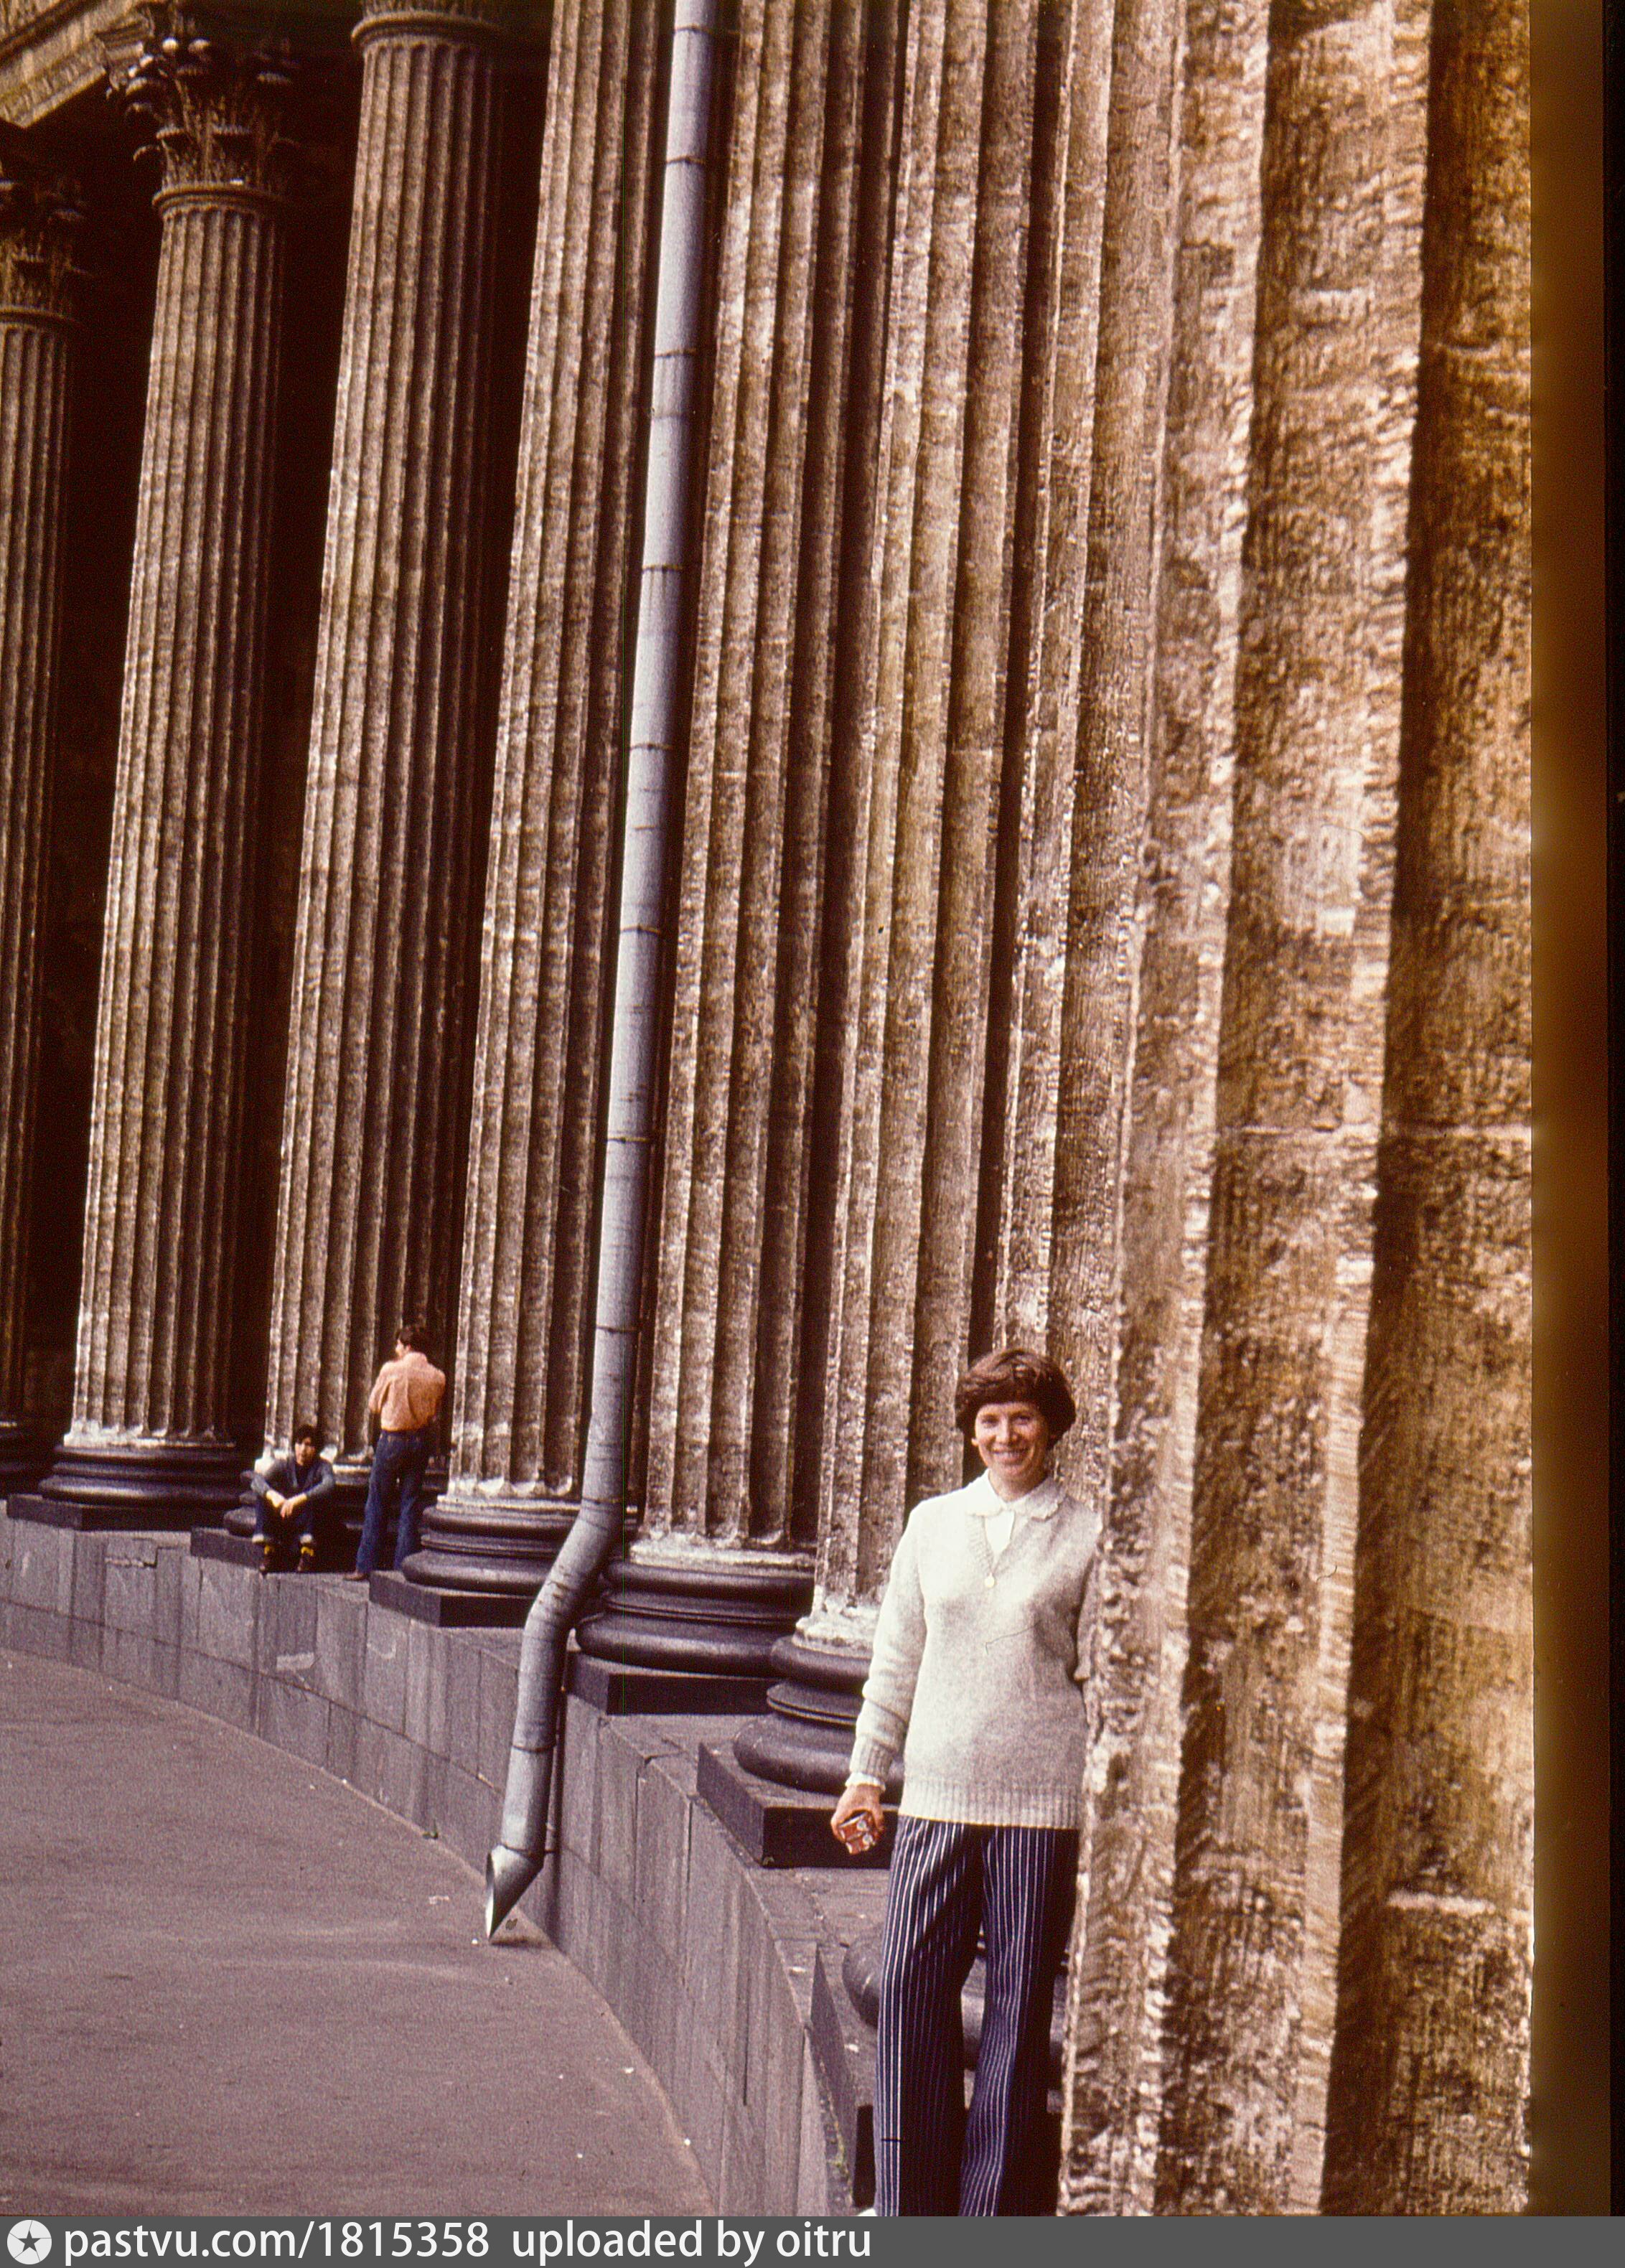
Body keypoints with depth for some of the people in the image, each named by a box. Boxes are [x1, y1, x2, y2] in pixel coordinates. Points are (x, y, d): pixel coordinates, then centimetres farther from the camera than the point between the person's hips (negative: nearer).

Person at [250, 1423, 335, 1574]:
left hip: (307, 1522, -2)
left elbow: (328, 1486, -30)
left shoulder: (322, 1466, -6)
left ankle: (308, 1554, -30)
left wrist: (299, 1499, -45)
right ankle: (267, 1551, -23)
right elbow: (258, 1480, -19)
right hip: (282, 1523, 2)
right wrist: (272, 1495, -42)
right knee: (264, 1496, -22)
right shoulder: (284, 1464, -1)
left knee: (312, 1499, -31)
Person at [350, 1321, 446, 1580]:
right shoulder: (437, 1377, -1)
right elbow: (435, 1413, 9)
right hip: (421, 1440, 3)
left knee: (378, 1504, 5)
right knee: (410, 1505, 8)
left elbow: (374, 1404, 1)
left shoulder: (392, 1370, -11)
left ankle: (365, 1566, 4)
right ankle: (404, 1566, 6)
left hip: (392, 1439, -3)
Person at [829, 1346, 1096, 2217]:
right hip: (936, 1794, 3)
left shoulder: (1085, 1538, 1)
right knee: (911, 1988, 2)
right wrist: (866, 1772, 14)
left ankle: (996, 2206, 13)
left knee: (1018, 2003, 3)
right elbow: (896, 1658, 16)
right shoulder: (932, 1524, 10)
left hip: (1040, 1802, -3)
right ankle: (910, 2195, 16)